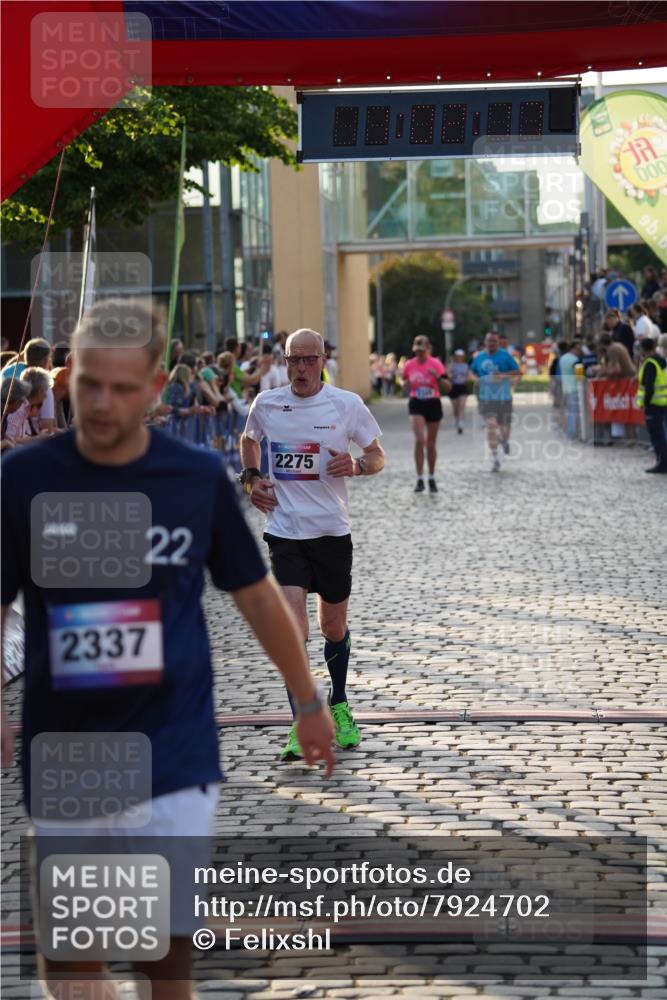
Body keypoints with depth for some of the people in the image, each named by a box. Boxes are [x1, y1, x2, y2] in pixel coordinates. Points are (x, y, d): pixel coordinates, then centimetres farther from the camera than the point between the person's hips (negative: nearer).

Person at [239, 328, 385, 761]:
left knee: (334, 626, 13)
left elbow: (378, 456, 5)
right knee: (293, 625, -14)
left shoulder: (347, 405, -4)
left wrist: (355, 466, -16)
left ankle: (339, 705, 37)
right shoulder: (266, 404, 1)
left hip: (332, 530, 0)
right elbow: (249, 441, 23)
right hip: (285, 530, 0)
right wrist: (251, 478, 6)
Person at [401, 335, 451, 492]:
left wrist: (437, 377, -26)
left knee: (431, 444, 9)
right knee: (419, 440, -17)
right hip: (416, 404, 0)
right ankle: (420, 479, -12)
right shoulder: (409, 365, -1)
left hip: (433, 404, 0)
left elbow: (448, 387, -8)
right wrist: (405, 384, -7)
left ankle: (432, 479, 26)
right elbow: (405, 382, 17)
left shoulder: (436, 364, -7)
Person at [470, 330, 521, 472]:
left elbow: (518, 372, -2)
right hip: (486, 398, 1)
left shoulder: (505, 355, -2)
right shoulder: (479, 357, 6)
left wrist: (504, 374, -19)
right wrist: (476, 378, 1)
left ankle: (504, 439, 44)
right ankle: (495, 459, -4)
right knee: (491, 426, -12)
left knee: (504, 430, 4)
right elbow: (473, 371, 24)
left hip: (504, 398, -1)